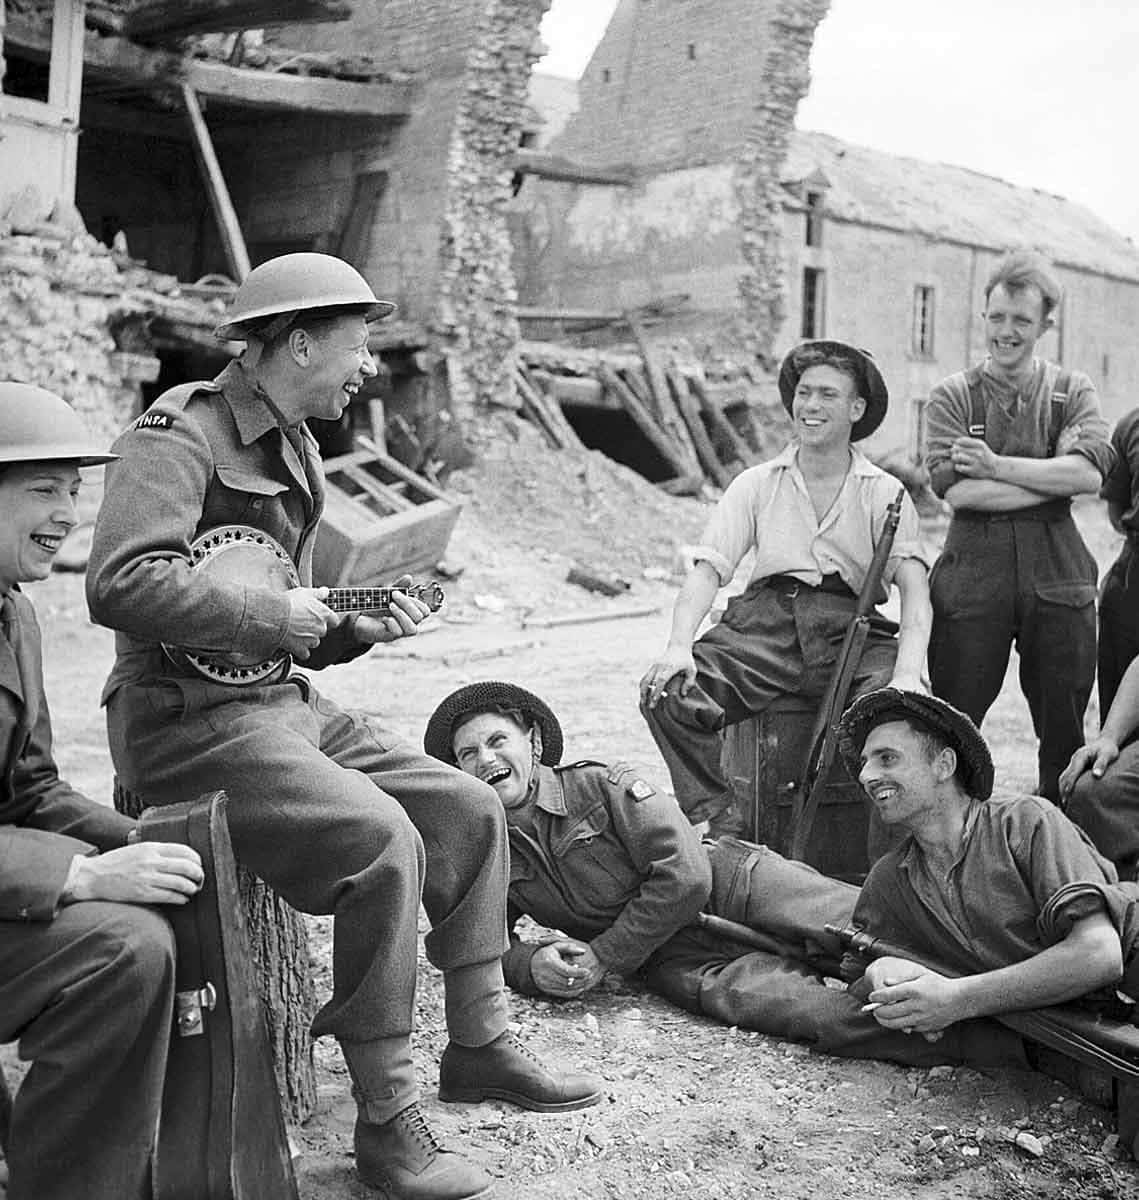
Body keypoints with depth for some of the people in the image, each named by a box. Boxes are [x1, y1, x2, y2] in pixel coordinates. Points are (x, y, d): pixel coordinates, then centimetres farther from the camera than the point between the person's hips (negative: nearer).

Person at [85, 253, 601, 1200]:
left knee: (469, 809, 6)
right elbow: (121, 583, -30)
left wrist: (360, 627, 4)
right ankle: (387, 1122, -14)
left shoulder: (294, 449, 16)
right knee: (382, 844, -28)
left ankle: (479, 1044, 19)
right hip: (189, 720, -10)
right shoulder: (183, 432, -13)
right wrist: (271, 613, -23)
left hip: (282, 703, 10)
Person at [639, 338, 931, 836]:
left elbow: (914, 589, -3)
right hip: (764, 621, 1)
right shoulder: (756, 485, 15)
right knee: (667, 694, -25)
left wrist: (907, 673, -23)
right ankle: (717, 825, -14)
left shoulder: (884, 494, 10)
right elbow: (707, 570, 5)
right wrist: (679, 645, -16)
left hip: (851, 629, -1)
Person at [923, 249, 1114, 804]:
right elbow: (956, 489, -10)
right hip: (973, 572, -2)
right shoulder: (953, 395, 6)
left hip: (1058, 575, 2)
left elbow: (1090, 472, -7)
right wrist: (1053, 477, -9)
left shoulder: (1072, 390, 11)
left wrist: (997, 467, -11)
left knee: (1066, 735, 10)